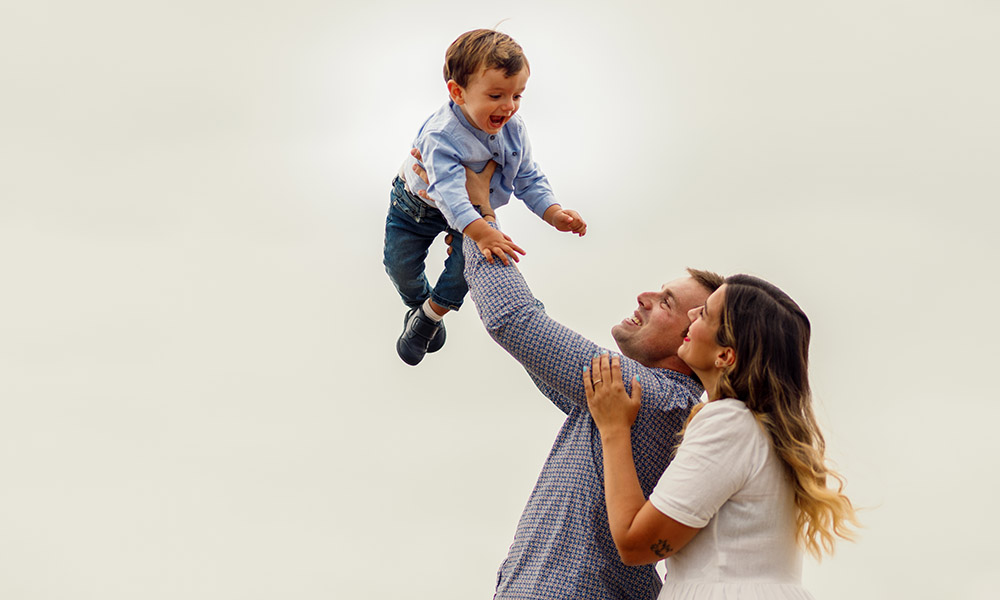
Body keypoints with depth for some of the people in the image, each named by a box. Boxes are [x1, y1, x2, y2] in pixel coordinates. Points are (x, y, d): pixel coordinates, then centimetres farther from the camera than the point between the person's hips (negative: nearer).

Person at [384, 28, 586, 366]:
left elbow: (528, 180, -10)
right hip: (418, 205, -3)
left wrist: (554, 214, -27)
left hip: (476, 209, 3)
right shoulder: (440, 136, -41)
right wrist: (478, 231, -67)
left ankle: (432, 313, 8)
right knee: (400, 264, 0)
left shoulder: (512, 129, -21)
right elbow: (448, 188, -53)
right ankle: (418, 301, 37)